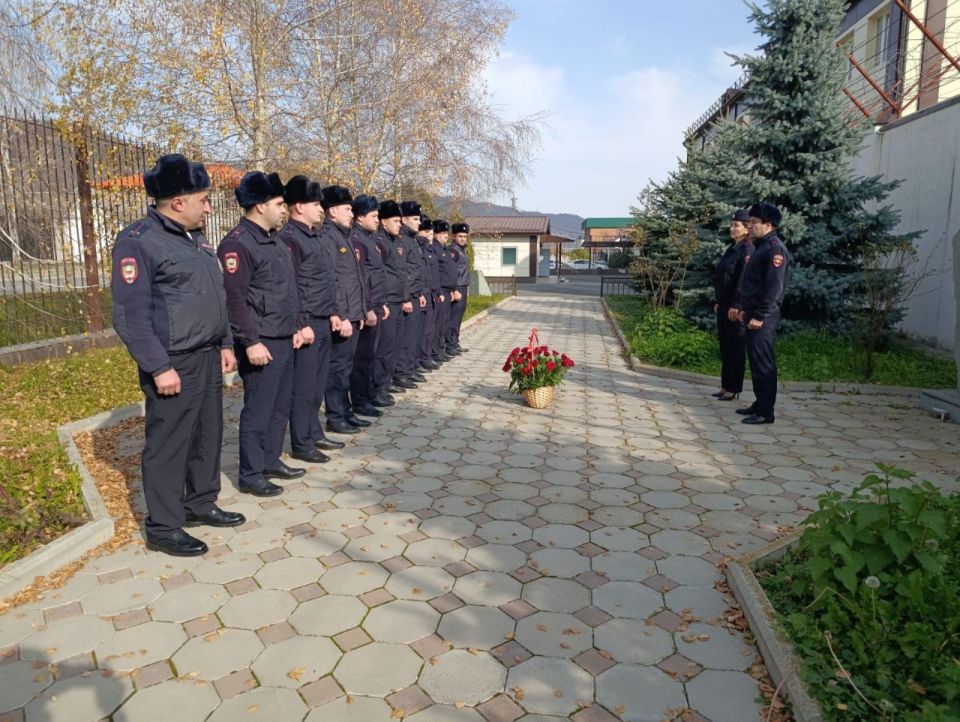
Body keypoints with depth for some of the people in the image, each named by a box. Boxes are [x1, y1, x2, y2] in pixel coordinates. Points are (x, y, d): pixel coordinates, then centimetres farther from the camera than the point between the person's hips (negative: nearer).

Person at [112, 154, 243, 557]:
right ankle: (162, 528, 16)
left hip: (208, 358, 9)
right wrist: (159, 367, -20)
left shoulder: (195, 238, 14)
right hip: (174, 365, -8)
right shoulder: (138, 241, -14)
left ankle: (201, 504, 33)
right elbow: (130, 315, -18)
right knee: (168, 446, 2)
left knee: (209, 436, 16)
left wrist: (225, 343, 15)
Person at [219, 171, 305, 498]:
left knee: (281, 405, 16)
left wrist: (295, 327, 18)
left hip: (284, 340, 9)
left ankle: (271, 461, 30)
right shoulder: (237, 243, -15)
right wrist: (251, 342, -22)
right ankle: (250, 475, 12)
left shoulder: (275, 240, 15)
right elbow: (234, 299, -20)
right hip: (262, 344, -9)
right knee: (258, 409, 0)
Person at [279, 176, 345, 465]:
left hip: (323, 323, 9)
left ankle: (314, 433, 28)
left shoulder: (314, 236, 16)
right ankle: (301, 444, 10)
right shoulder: (289, 238, -13)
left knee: (318, 384, 16)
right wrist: (301, 325, -19)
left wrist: (333, 312, 16)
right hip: (307, 325, -9)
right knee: (303, 386, 0)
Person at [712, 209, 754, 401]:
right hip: (724, 306, 9)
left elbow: (744, 280, -18)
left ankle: (733, 389, 7)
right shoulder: (731, 249, 15)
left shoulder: (747, 250, -11)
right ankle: (725, 386, 22)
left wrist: (736, 306, -21)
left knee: (735, 349, -1)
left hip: (736, 309, -9)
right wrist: (718, 302, 15)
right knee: (724, 347, 13)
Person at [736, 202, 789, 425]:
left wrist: (760, 316, -20)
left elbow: (774, 287, -19)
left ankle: (765, 412, -2)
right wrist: (745, 309, 18)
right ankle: (760, 404, 23)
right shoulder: (760, 247, 18)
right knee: (755, 361, 14)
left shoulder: (775, 248, -12)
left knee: (763, 363, -7)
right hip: (754, 314, 10)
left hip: (764, 317, -10)